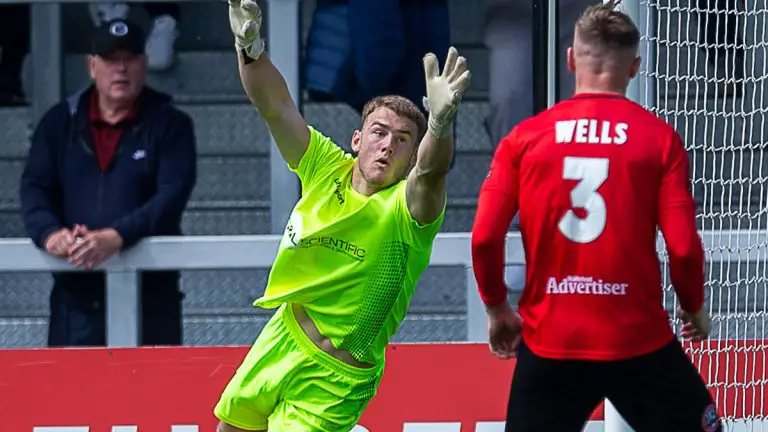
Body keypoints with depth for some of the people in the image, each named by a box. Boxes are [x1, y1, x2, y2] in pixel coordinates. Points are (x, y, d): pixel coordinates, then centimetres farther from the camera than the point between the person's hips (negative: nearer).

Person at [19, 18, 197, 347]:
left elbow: (172, 196, -10)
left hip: (150, 291, -2)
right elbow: (34, 187, 3)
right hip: (75, 294, 2)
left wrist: (118, 236, -26)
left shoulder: (169, 124, 2)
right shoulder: (60, 122, 11)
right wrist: (49, 232, -19)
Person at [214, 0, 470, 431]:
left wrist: (440, 122, -67)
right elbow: (275, 106, -14)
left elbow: (431, 170, -45)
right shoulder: (327, 168, -8)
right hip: (280, 341, 6)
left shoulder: (407, 208, -23)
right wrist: (250, 45, -33)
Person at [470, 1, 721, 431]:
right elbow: (683, 248, -8)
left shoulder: (525, 138, 1)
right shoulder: (660, 138, -4)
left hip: (549, 345, 2)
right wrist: (695, 308, 11)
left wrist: (498, 308, 13)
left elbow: (484, 239, -3)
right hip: (639, 342, -2)